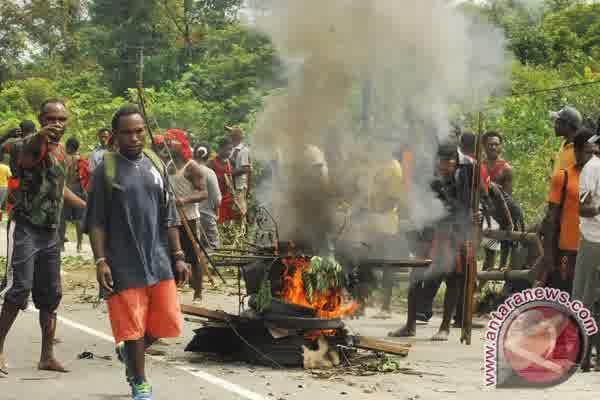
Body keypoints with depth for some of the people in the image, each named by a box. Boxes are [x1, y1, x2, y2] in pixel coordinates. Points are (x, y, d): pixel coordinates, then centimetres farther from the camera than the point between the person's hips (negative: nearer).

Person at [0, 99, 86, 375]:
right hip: (25, 226, -8)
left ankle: (47, 356, 16)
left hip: (50, 231, 8)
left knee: (51, 294, 9)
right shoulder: (34, 144, -13)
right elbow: (25, 155, -40)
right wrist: (41, 136, -63)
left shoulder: (61, 151, 12)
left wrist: (86, 205, 37)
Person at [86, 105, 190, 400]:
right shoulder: (106, 169, -3)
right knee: (133, 325, 0)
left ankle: (128, 351, 34)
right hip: (124, 264, -4)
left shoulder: (156, 165, 9)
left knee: (167, 322, 6)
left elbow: (169, 217, 12)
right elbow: (96, 222, -4)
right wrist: (100, 261, -12)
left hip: (159, 260, 4)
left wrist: (178, 257, 8)